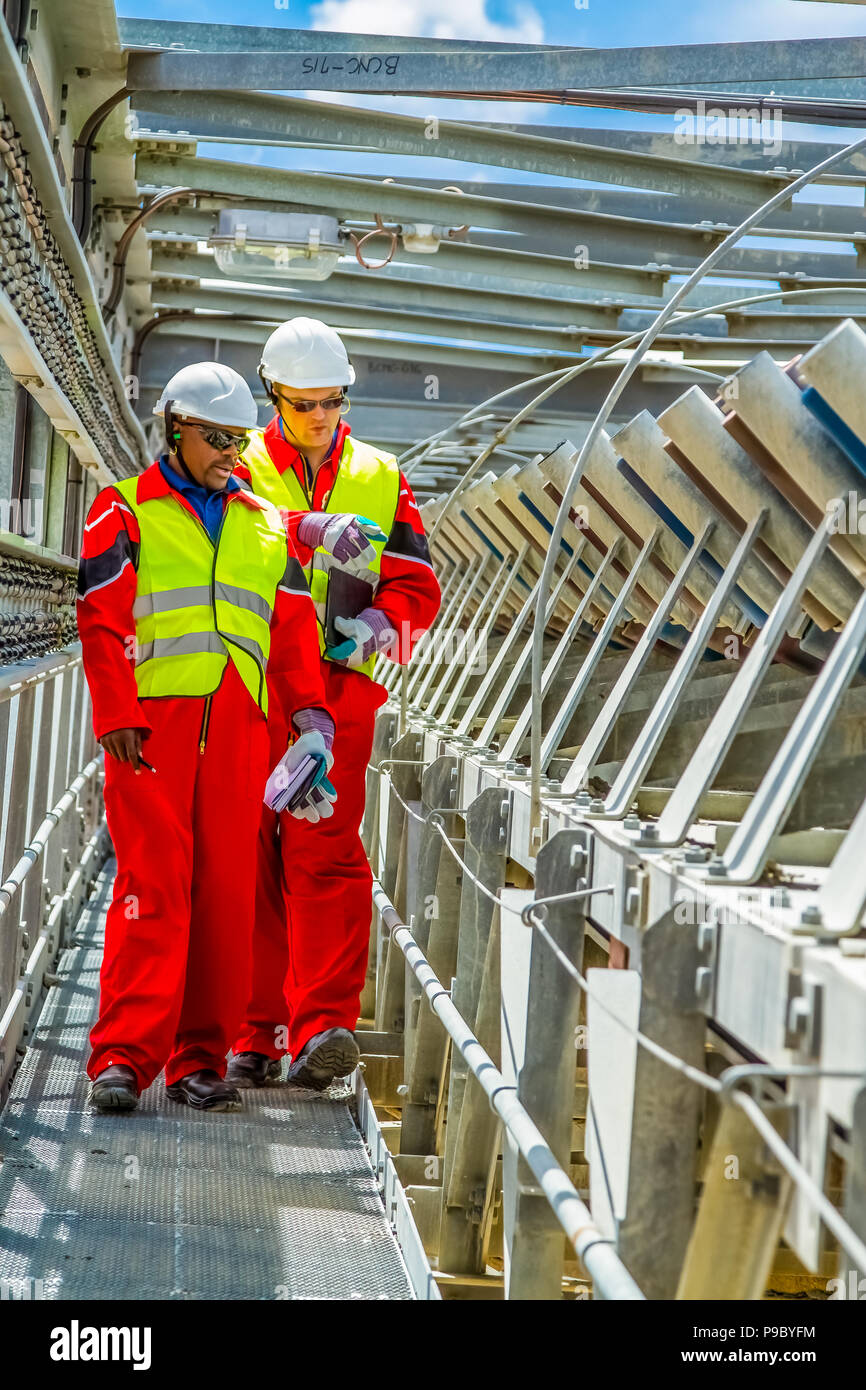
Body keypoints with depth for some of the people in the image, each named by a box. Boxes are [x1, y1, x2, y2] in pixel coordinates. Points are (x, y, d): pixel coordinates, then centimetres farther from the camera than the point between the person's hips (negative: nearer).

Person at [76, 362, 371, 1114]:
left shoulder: (266, 523, 20)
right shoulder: (125, 511, 7)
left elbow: (294, 627, 18)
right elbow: (101, 619, 0)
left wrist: (309, 710, 5)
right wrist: (118, 715, -10)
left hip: (238, 725, 4)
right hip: (152, 722, -4)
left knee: (227, 890, 1)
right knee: (152, 883, -11)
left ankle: (201, 1059, 6)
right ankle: (124, 1057, -10)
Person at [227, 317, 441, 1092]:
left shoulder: (381, 480, 14)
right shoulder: (239, 469, 9)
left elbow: (417, 586, 10)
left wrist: (382, 625, -12)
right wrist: (307, 529, -27)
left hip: (338, 685, 0)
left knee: (326, 852, -11)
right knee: (251, 860, 1)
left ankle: (323, 1028, -16)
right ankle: (253, 1036, 8)